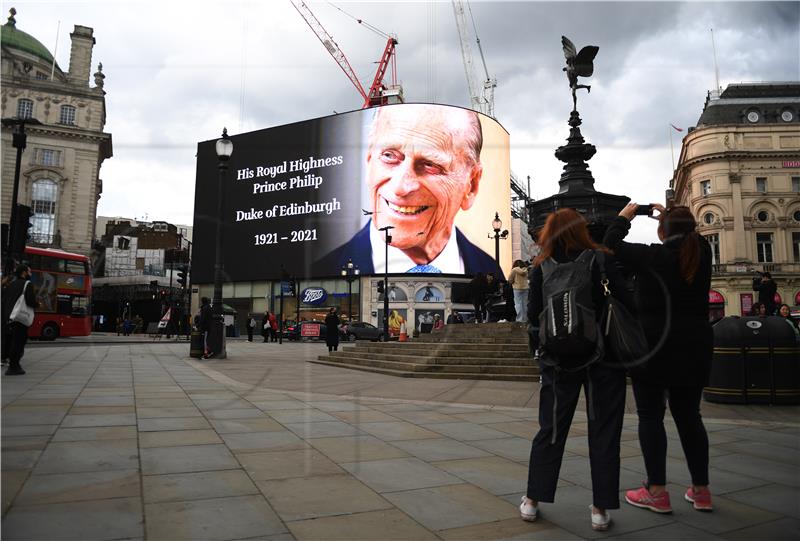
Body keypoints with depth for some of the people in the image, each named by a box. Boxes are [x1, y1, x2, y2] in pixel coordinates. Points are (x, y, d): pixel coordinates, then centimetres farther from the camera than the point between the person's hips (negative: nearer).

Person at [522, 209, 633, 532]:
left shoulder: (541, 268, -1)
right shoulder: (601, 260, -6)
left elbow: (534, 315, -1)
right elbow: (626, 302, -11)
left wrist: (540, 347, 14)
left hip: (558, 361, 2)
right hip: (602, 358, -1)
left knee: (551, 428, 12)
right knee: (603, 431, 9)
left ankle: (533, 500, 19)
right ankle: (601, 508, 15)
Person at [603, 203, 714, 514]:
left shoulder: (652, 257, -12)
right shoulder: (702, 255, 2)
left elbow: (611, 245, -2)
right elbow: (690, 239, 26)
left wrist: (623, 217, 11)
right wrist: (671, 217, 30)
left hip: (654, 347, -5)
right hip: (693, 349, 6)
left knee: (650, 416, 3)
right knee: (689, 417, 14)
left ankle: (657, 492, 6)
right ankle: (701, 490, 20)